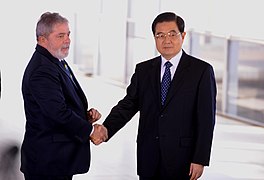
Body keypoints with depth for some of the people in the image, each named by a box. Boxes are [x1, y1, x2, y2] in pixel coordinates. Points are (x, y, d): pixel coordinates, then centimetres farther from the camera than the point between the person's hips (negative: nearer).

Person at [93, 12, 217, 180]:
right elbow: (128, 105, 4)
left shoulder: (201, 70, -2)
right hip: (149, 158, 3)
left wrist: (200, 159, -10)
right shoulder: (143, 70, 10)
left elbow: (206, 119, -5)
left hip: (181, 159, -3)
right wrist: (106, 129, -15)